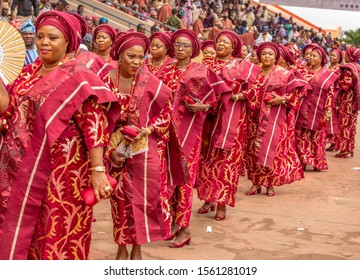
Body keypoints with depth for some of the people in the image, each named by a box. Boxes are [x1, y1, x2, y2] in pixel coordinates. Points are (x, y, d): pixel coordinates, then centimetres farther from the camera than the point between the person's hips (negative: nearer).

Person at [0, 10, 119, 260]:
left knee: (59, 234, 3)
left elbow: (94, 125, -15)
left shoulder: (78, 76, -8)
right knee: (21, 231, 14)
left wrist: (97, 170, -22)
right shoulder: (29, 73, 12)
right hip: (24, 170, 6)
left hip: (62, 172, -6)